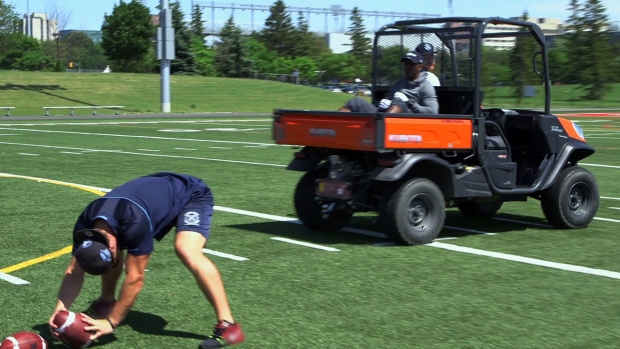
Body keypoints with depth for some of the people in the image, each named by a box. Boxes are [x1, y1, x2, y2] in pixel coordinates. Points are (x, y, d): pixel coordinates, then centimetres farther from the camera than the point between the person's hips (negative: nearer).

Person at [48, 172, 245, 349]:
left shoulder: (135, 222, -42)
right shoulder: (85, 226, -21)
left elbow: (134, 279, -34)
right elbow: (74, 271, -14)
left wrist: (111, 322, -29)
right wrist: (61, 308, -29)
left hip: (191, 195, -7)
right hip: (156, 193, 8)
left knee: (187, 251, -32)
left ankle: (227, 326, -30)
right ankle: (106, 302, 21)